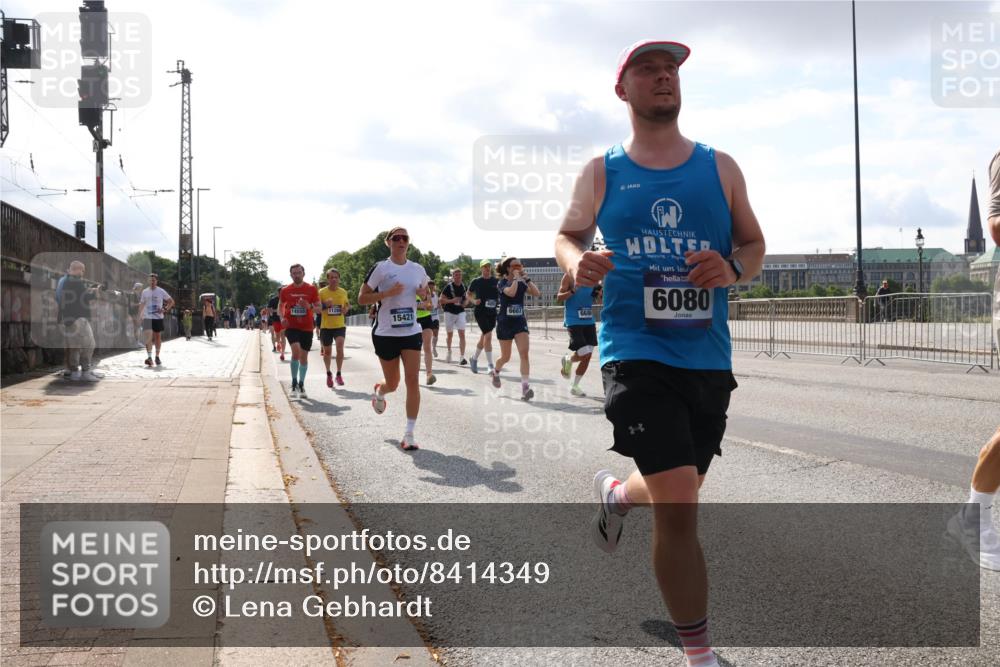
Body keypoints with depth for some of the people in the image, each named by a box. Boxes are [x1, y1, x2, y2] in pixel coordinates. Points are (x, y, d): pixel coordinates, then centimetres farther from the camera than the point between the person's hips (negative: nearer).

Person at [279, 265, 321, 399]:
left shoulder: (312, 289, -1)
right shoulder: (285, 290, 2)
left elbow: (319, 308, 1)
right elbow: (281, 305, 17)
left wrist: (309, 306, -20)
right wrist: (282, 318, -2)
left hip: (307, 328, 1)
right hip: (291, 326, -1)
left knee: (304, 356, 9)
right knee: (296, 351, -23)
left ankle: (301, 384, 25)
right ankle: (294, 383, -9)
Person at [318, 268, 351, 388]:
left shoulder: (343, 292, 2)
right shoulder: (322, 292, -6)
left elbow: (347, 304, 19)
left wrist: (346, 309, -4)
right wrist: (325, 305, -22)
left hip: (340, 325, 1)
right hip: (326, 326, 0)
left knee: (340, 347, -21)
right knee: (327, 352, 10)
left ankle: (338, 374, -9)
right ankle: (328, 374, 34)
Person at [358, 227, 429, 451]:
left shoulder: (418, 269, 6)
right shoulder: (380, 268, -6)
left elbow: (426, 295, 23)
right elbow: (361, 299, -7)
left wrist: (424, 294, -2)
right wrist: (387, 292, -20)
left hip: (412, 333, 2)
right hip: (385, 334, -2)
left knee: (413, 380, -10)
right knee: (392, 384, 8)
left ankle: (410, 434, -5)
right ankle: (378, 391, 48)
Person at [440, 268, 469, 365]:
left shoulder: (463, 286, 4)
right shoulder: (449, 286, -10)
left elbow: (466, 297, 21)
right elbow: (441, 300, -11)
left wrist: (466, 302, -2)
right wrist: (452, 300, -24)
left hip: (460, 312, 3)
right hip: (449, 312, -2)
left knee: (462, 334, -10)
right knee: (449, 334, 12)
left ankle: (462, 357, -13)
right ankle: (449, 351, 40)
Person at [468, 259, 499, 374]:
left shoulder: (496, 281, 5)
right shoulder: (476, 282, 0)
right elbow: (469, 294, 13)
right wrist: (474, 301, -6)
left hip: (492, 312, 4)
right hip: (480, 312, -4)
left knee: (484, 338, 13)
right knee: (488, 335, -15)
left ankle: (474, 358, 36)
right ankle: (490, 365, -11)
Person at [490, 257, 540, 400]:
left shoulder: (521, 284, 7)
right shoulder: (502, 283, -6)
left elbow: (536, 293, -7)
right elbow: (511, 292, -28)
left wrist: (526, 278, -8)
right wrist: (516, 278, -17)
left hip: (520, 322, 3)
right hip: (505, 323, -3)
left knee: (524, 354, -15)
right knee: (506, 357, 8)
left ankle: (525, 386, -19)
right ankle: (495, 372, 42)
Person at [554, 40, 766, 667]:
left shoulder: (720, 167, 7)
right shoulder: (602, 173, 4)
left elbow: (755, 245, 12)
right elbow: (567, 235, 16)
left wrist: (733, 269, -12)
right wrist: (578, 263, -9)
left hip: (708, 357, 4)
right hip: (635, 352, -4)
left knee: (676, 492, 19)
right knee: (678, 506, -15)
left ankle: (615, 494, 55)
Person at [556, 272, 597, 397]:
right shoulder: (569, 276, -6)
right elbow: (558, 298, -10)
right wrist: (573, 291, -26)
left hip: (589, 321, 6)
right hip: (573, 321, -6)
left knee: (587, 357, 5)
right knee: (584, 354, -16)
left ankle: (574, 386, 21)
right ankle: (568, 360, 18)